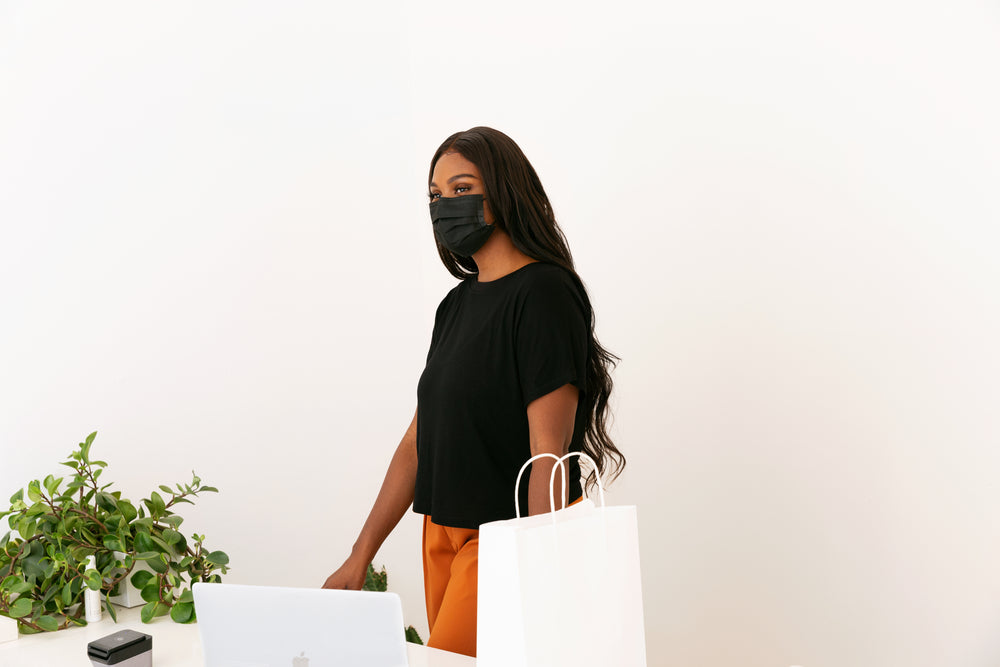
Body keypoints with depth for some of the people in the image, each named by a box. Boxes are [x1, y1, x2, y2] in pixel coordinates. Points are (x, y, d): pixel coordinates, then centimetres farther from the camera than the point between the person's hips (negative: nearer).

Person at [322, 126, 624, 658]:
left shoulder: (544, 292, -11)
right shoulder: (456, 303, 13)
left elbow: (548, 450, -17)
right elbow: (418, 439, 14)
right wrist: (360, 556, 11)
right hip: (442, 534, 7)